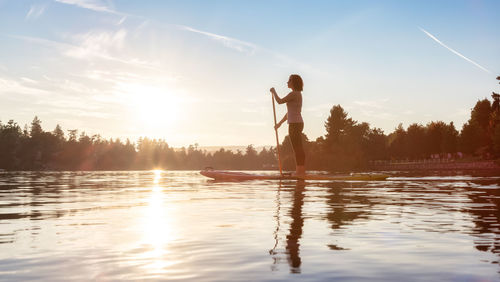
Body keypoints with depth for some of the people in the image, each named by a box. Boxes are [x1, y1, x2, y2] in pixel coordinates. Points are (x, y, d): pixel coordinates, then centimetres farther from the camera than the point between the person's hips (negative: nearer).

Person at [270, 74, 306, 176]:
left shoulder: (294, 94, -12)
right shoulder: (297, 94, 19)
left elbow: (279, 101, -11)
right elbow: (290, 112, 23)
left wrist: (274, 91, 7)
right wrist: (280, 123, 26)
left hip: (295, 124, -10)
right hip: (297, 124, 10)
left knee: (298, 149, -9)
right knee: (298, 149, 9)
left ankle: (301, 171, -9)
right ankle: (300, 171, 11)